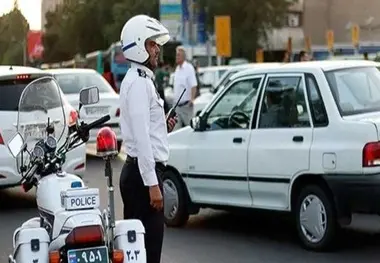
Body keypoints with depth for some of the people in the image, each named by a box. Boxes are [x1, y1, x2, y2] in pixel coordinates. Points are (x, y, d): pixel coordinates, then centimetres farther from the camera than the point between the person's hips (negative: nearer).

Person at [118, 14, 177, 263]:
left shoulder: (140, 80, 19)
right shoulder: (139, 83, -13)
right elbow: (141, 137, -21)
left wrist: (163, 128, 9)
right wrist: (152, 184, -23)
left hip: (137, 171, 11)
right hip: (143, 172, -11)